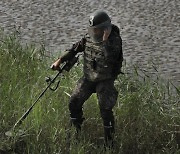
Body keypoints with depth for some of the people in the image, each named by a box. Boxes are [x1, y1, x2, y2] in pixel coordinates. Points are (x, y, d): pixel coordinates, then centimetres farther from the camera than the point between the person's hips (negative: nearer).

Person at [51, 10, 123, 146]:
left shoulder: (114, 40, -20)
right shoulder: (89, 38, -4)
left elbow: (110, 58, -36)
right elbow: (75, 49, 9)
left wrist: (105, 40, -39)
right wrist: (60, 61, 4)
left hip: (105, 80, -5)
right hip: (88, 78, 5)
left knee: (105, 109, -13)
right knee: (74, 103, 2)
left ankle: (109, 139, 5)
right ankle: (75, 132, 26)